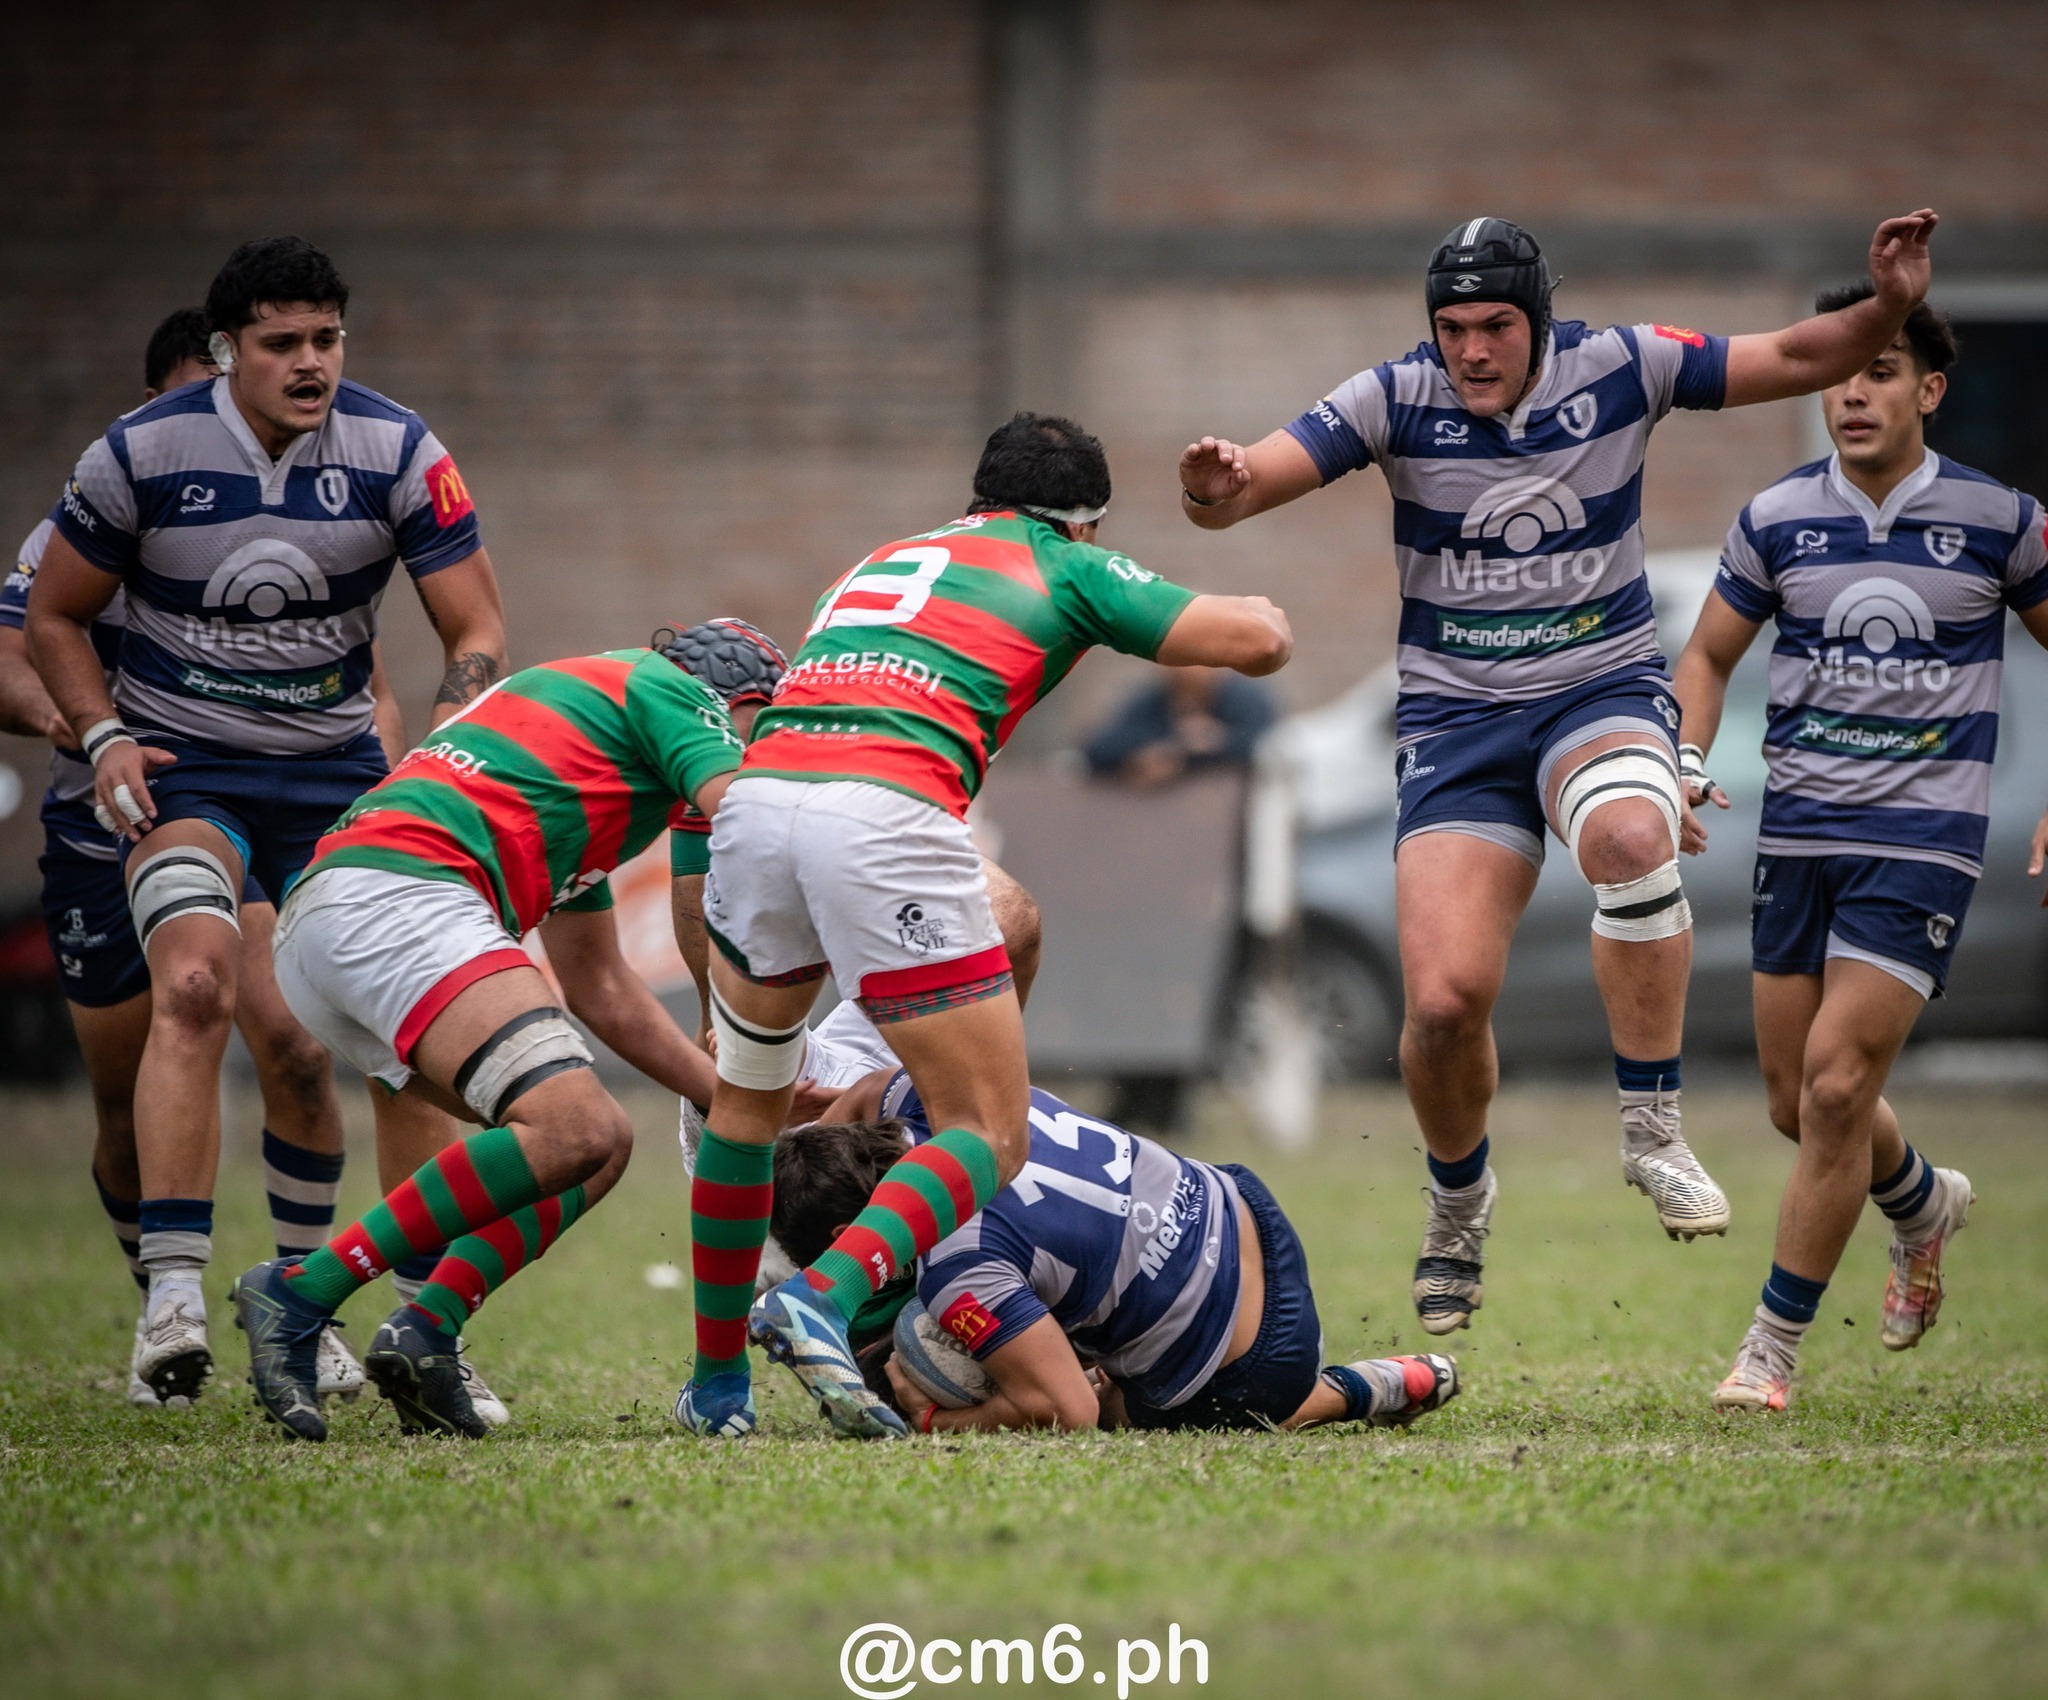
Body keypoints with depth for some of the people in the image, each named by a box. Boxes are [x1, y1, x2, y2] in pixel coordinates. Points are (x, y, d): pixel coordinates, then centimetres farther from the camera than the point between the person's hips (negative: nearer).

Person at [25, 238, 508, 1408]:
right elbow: (56, 616, 4)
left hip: (338, 765, 3)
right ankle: (174, 1298, -29)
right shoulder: (143, 453, -10)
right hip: (182, 763, -2)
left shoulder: (395, 452, -8)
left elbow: (478, 631, -5)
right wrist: (104, 736, -12)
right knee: (196, 986, -25)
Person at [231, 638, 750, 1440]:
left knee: (601, 1139, 12)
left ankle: (424, 1334, -4)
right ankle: (303, 1290, -22)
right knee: (570, 1128, -24)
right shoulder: (672, 689, 13)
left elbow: (599, 988, 40)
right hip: (391, 893, -10)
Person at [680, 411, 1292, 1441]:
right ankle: (822, 1303, -23)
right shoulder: (1067, 570, 20)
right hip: (887, 812, -5)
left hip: (757, 788, 6)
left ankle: (717, 1383, 29)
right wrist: (1253, 609, 40)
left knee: (747, 1099, 27)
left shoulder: (884, 562, 36)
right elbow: (1260, 641, 14)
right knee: (989, 1135, 1)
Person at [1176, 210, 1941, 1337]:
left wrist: (1889, 305, -16)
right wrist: (1213, 488, -36)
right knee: (1444, 999, -13)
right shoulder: (1394, 401, -7)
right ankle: (1459, 1198, 20)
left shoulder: (1619, 368, -5)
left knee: (1627, 835, -37)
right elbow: (1232, 494, -12)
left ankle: (1652, 1130, -23)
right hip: (1455, 714, 1)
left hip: (1604, 688, -1)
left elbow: (1802, 360, 2)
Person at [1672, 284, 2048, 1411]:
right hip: (1797, 834, 4)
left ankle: (1772, 1348, -4)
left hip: (1922, 839, -4)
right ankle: (1925, 1204, 41)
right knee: (1794, 1102, 8)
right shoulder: (1776, 520, 2)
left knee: (1836, 1086, -14)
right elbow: (1709, 653, 14)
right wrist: (1689, 765, -4)